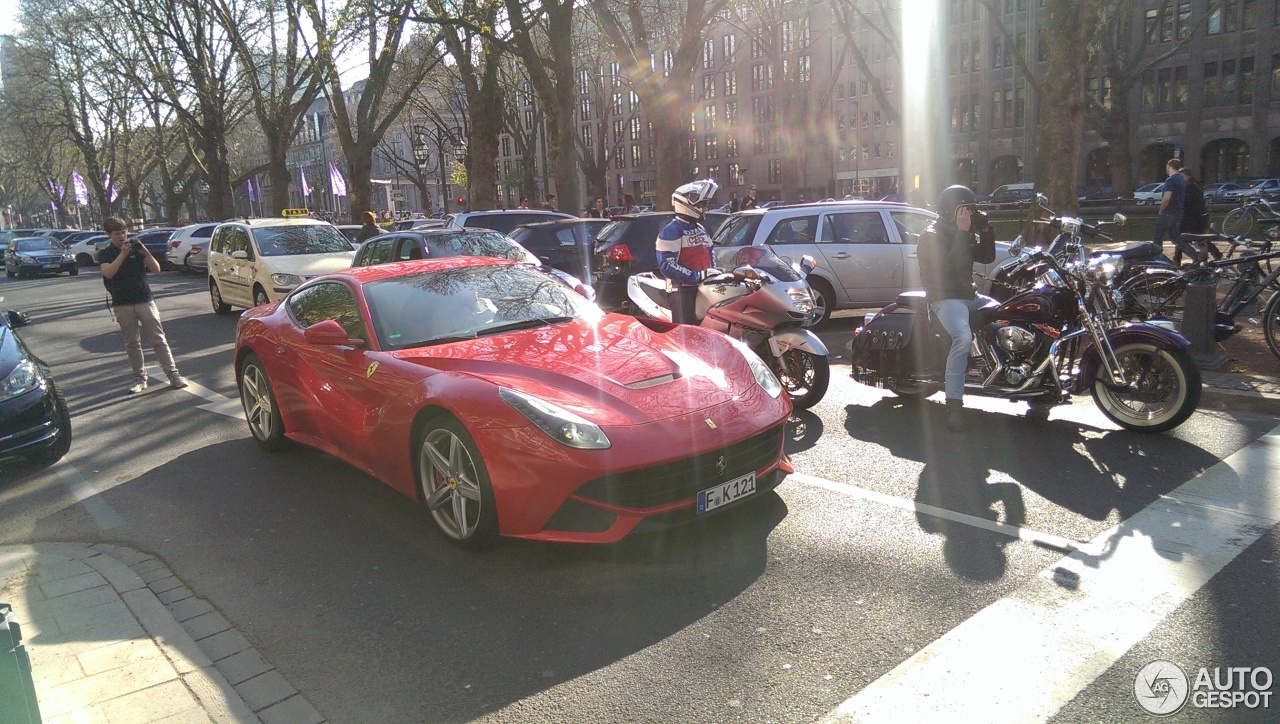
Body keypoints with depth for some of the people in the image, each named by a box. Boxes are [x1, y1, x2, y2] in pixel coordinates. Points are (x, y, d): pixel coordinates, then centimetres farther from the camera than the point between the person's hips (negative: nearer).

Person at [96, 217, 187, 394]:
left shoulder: (136, 249, 8)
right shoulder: (105, 254, 4)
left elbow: (156, 269, 0)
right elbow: (108, 272, -16)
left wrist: (146, 253, -14)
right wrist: (122, 254, -22)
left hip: (145, 301, 0)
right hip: (122, 305, 0)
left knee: (159, 339, -2)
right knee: (132, 344, 5)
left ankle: (173, 374, -2)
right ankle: (139, 378, 12)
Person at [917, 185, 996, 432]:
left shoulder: (964, 234, 18)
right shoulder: (931, 236, -8)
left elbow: (987, 257, 17)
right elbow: (949, 266, -23)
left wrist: (986, 231, 4)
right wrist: (962, 231, -22)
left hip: (969, 295, 9)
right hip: (945, 298, -8)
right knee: (963, 337, -34)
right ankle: (954, 406, -33)